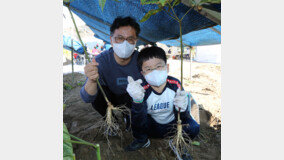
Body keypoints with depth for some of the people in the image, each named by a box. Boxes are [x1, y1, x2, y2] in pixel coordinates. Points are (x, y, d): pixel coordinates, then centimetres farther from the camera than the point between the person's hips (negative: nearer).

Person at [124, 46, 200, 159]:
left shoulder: (175, 84, -21)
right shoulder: (142, 89, -24)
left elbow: (183, 118, -21)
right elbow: (139, 124, -33)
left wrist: (182, 109, -46)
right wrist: (137, 101, -53)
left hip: (172, 126, 1)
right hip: (152, 127, 0)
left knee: (193, 128, -26)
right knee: (135, 115, -26)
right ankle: (142, 141, 5)